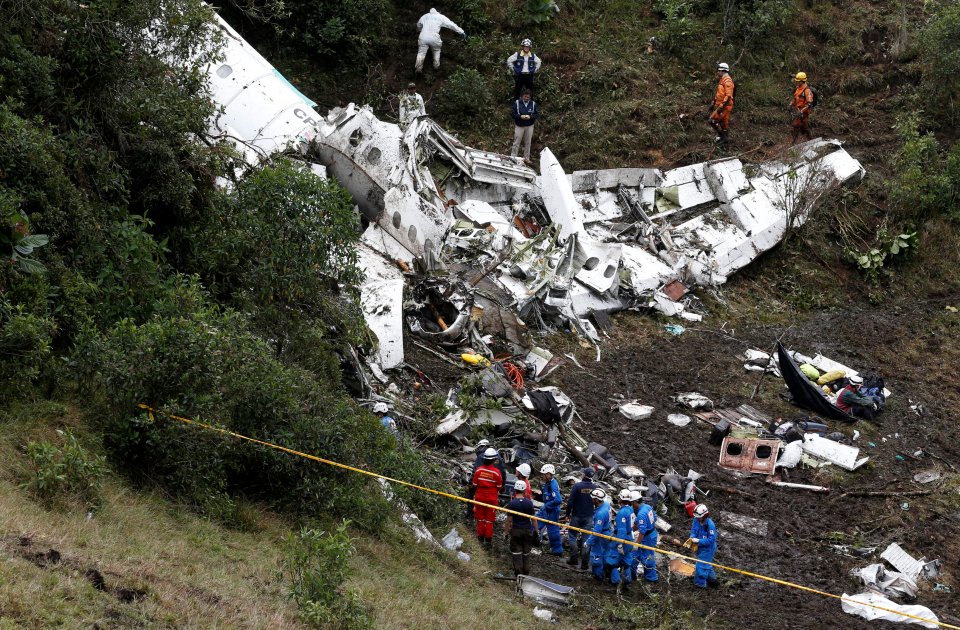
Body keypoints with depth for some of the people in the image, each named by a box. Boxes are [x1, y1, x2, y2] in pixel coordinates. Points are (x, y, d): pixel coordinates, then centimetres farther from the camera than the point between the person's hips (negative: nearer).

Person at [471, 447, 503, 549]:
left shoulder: (479, 470, -12)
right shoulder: (496, 472, -16)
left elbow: (475, 484, -4)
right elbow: (499, 487, -6)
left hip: (479, 497, 2)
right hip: (492, 498, -2)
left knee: (480, 519, 15)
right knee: (489, 520, 9)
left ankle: (480, 538, 22)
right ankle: (488, 540, 13)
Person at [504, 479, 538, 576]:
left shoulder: (511, 503, -12)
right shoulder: (529, 503, -6)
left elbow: (509, 520, -9)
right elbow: (533, 518, -2)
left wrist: (507, 532, 1)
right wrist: (536, 530, 8)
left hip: (516, 530, -2)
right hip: (527, 530, 2)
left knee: (516, 552, 5)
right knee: (526, 552, 14)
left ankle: (518, 572, -1)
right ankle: (526, 572, 19)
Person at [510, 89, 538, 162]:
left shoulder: (533, 104, -2)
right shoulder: (517, 103, -7)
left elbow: (536, 114, 1)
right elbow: (512, 113, -6)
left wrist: (530, 117, -19)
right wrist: (520, 116, -21)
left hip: (529, 126, 2)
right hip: (519, 126, -2)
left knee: (527, 143, 10)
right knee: (516, 143, -2)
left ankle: (526, 158, 20)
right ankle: (513, 157, 4)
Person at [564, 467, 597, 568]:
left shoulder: (577, 486, -13)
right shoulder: (595, 487, -3)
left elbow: (570, 502, -12)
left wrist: (567, 514, -2)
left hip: (577, 516, -3)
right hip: (589, 517, 3)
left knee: (572, 536, 12)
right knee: (586, 538, 7)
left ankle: (574, 557, 5)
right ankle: (584, 562, 5)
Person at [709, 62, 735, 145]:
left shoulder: (727, 81, -17)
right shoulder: (722, 80, 16)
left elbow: (728, 95, -25)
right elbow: (718, 94, 25)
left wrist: (721, 106, -27)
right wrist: (713, 103, 22)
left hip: (725, 106, -10)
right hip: (720, 105, 10)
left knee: (712, 120, -13)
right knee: (724, 123, 13)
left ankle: (722, 135, -8)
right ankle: (723, 139, 17)